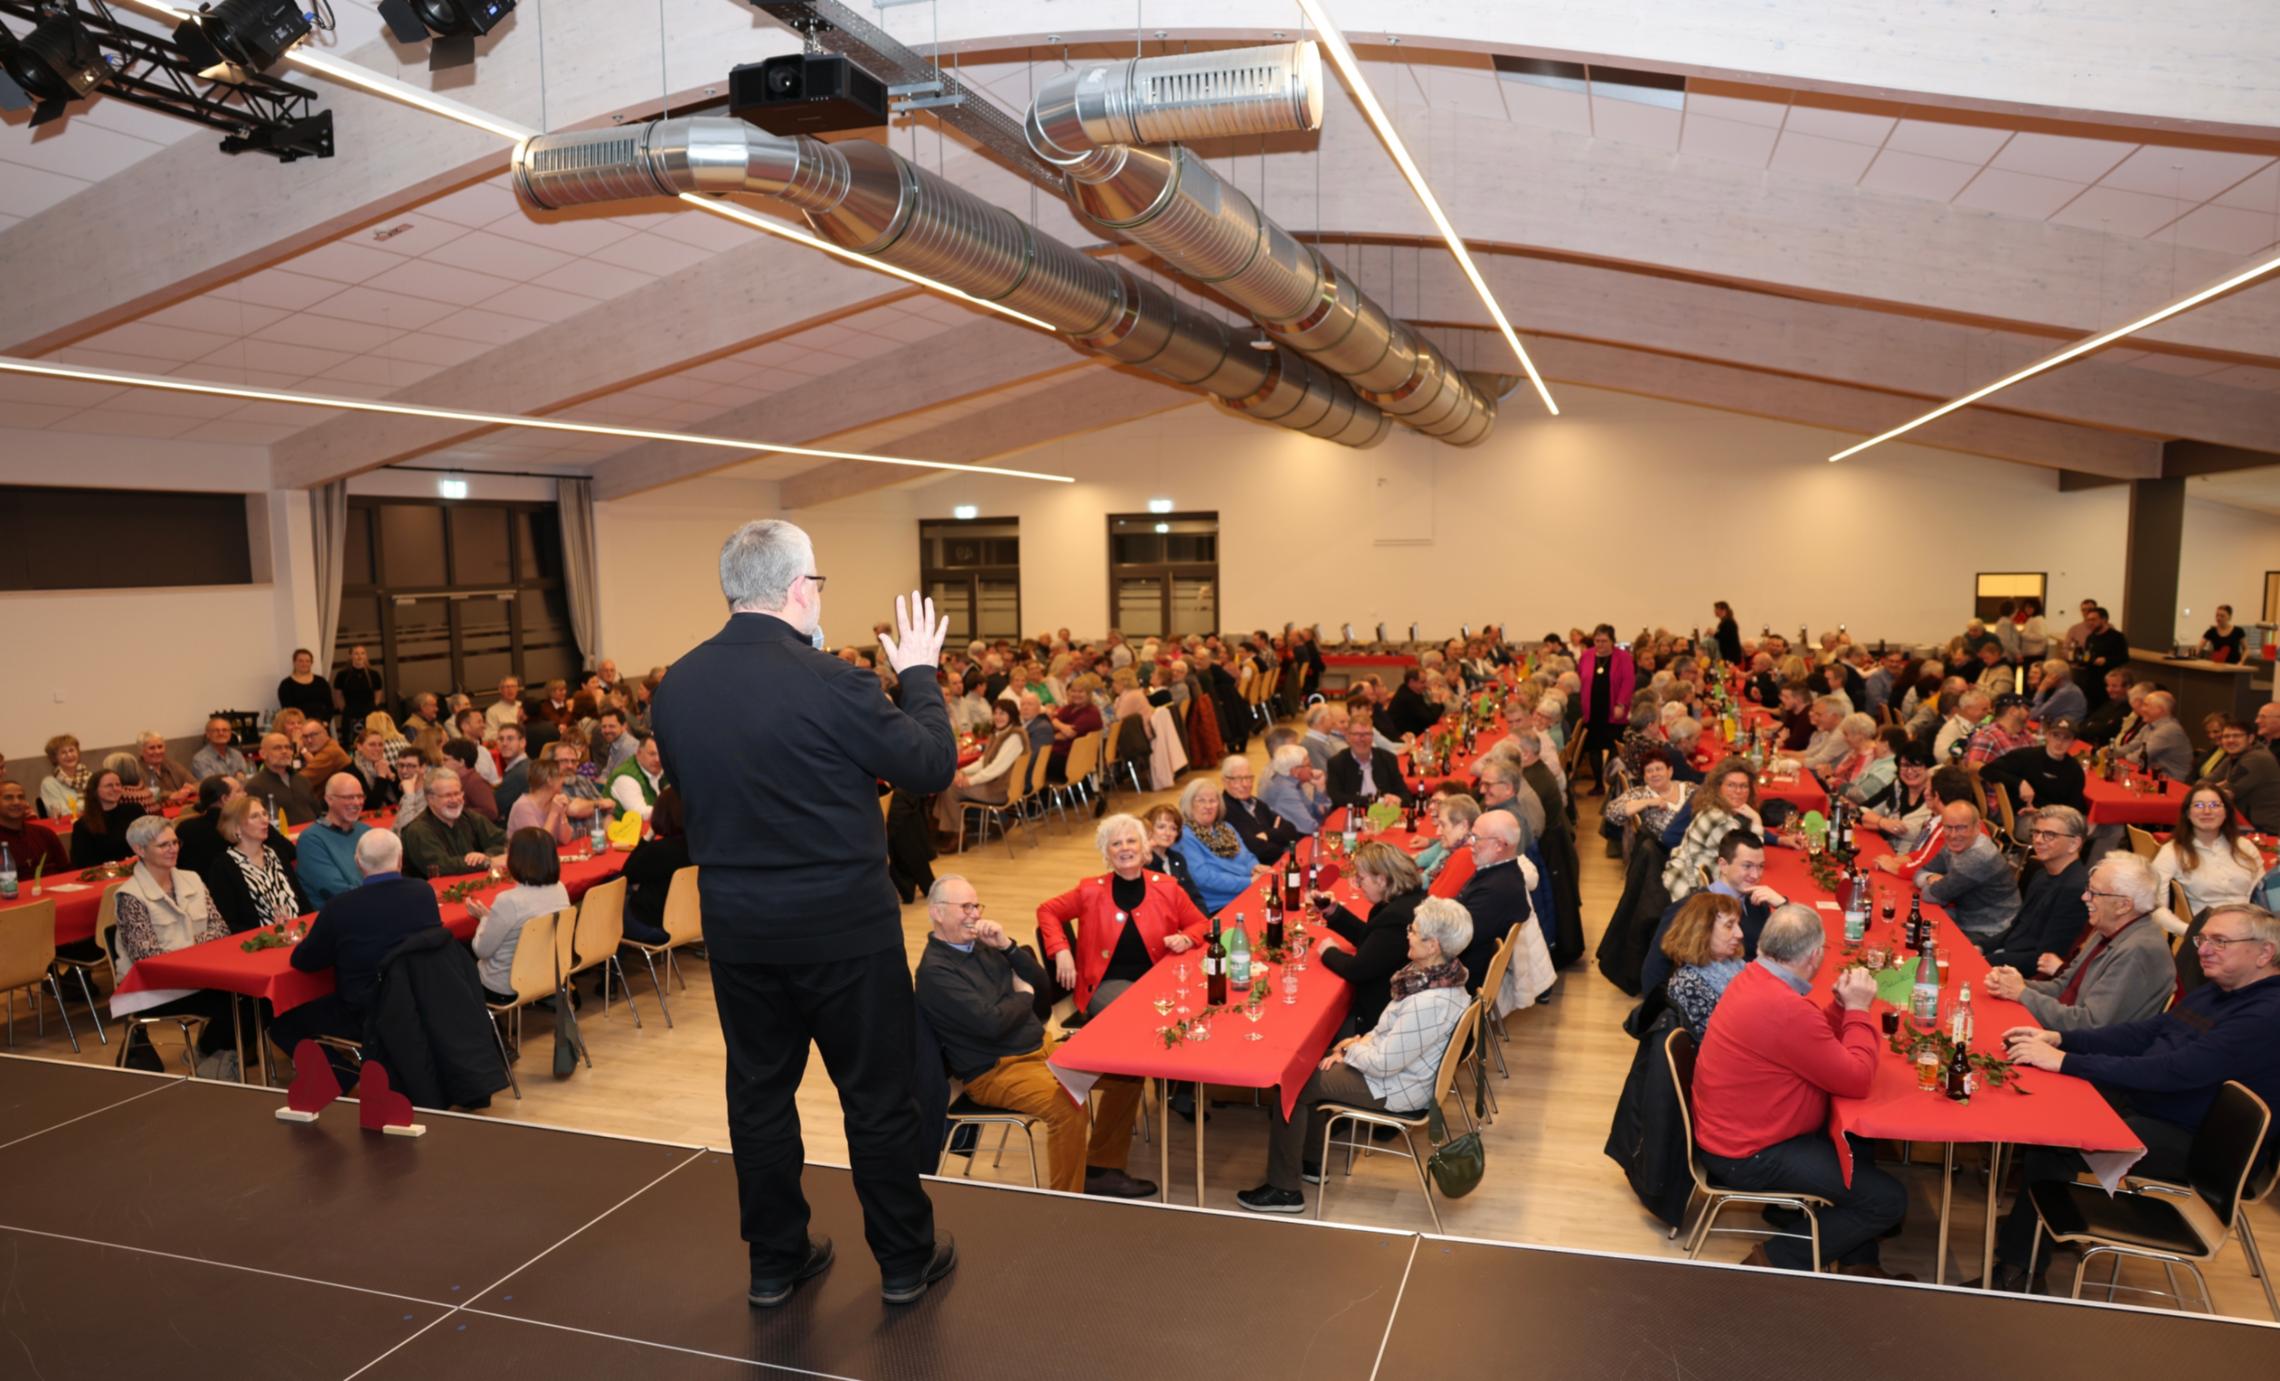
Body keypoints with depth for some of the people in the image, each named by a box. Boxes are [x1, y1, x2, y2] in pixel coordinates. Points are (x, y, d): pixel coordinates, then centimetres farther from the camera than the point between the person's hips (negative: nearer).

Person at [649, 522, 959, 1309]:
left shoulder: (676, 685, -2)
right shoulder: (828, 680, -21)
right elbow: (934, 766, -12)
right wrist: (918, 674, 2)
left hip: (736, 924, 5)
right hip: (843, 923, -5)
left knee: (759, 1090, 17)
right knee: (877, 1094, 10)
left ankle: (775, 1259, 31)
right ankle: (905, 1259, 25)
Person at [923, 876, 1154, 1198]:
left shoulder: (981, 946, 9)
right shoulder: (934, 971, -16)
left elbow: (1039, 982, 9)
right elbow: (990, 1023, -25)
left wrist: (1007, 946, -7)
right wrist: (1024, 996, -5)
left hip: (1041, 1047, 9)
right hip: (995, 1071, -9)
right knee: (1070, 1105, -33)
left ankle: (1100, 1169, 14)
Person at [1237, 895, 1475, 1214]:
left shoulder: (1429, 1003, -35)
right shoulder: (1443, 972, -5)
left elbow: (1382, 1064, -28)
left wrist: (1353, 1047, -9)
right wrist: (1360, 1042, -1)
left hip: (1396, 1088, -10)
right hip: (1403, 1066, 10)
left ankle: (1284, 1189, 10)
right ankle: (1312, 1161, 29)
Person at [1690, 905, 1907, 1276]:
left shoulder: (1752, 978, 0)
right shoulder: (1787, 1010, -31)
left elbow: (1817, 1044, 14)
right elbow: (1857, 1080, -21)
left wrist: (1842, 1004, 0)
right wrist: (1857, 1009, -11)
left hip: (1734, 1129, 10)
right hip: (1750, 1156, -10)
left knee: (1859, 1140, 27)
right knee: (1888, 1199, -3)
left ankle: (1857, 1263, 33)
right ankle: (1778, 1260, 4)